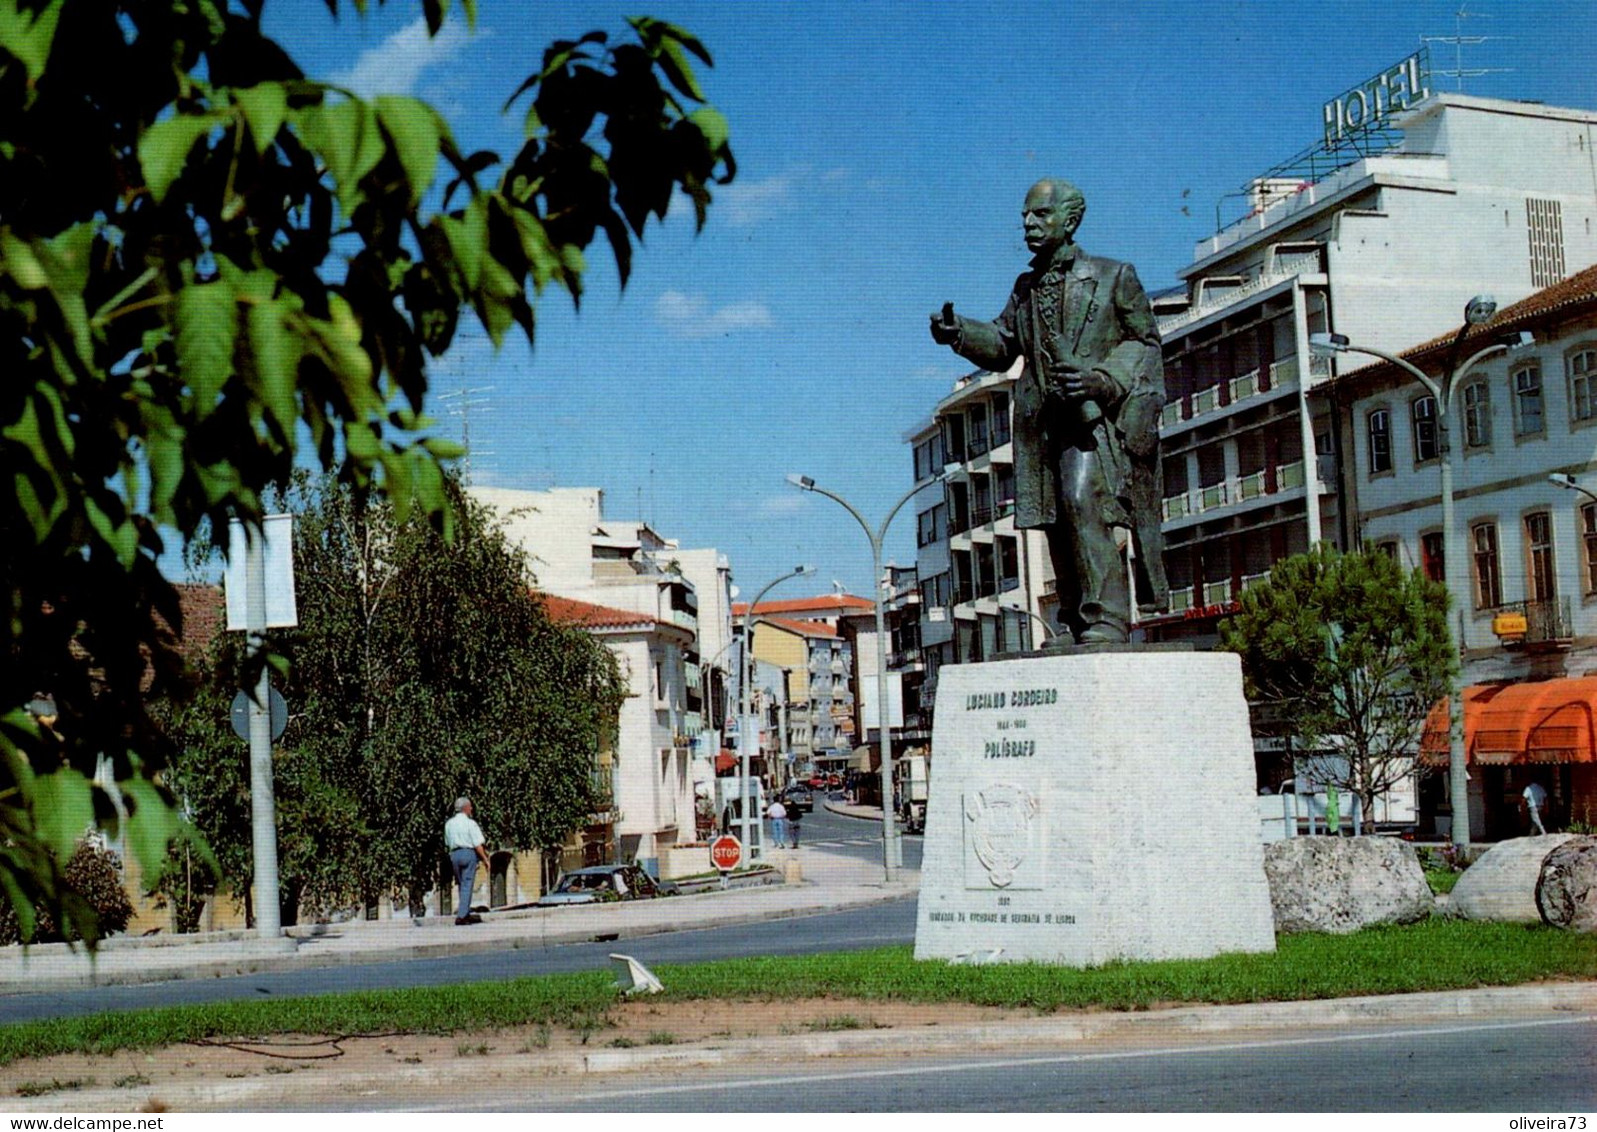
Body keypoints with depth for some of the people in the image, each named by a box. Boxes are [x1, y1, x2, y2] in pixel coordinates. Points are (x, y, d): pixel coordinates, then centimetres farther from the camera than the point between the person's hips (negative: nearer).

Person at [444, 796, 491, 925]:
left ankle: (466, 914, 18)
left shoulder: (449, 824, 8)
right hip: (469, 853, -6)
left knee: (461, 885, 15)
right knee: (467, 885, -3)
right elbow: (477, 844, -12)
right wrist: (485, 859, -6)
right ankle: (461, 915, -9)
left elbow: (447, 843, 12)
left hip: (454, 854, 6)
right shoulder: (470, 823, -9)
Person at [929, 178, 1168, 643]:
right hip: (1043, 422, 6)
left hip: (1097, 416, -6)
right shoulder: (1026, 287, 19)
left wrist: (1103, 380, -14)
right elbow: (1003, 346, 22)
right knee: (1057, 520, 5)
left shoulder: (1114, 276, 4)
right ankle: (1074, 627, 12)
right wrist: (959, 333, 2)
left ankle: (1105, 621, -23)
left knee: (1081, 501, -23)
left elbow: (1146, 342, 2)